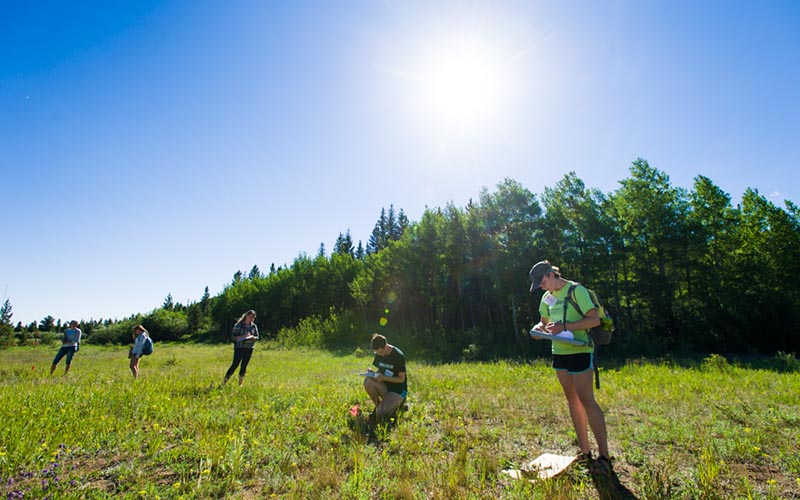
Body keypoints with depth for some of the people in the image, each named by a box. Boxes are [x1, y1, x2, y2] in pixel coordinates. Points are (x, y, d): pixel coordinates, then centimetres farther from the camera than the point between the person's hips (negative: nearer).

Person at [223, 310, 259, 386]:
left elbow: (257, 337, 10)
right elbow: (234, 337, -8)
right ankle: (224, 383, 0)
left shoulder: (254, 326, 7)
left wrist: (253, 337, -12)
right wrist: (243, 336, -23)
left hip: (249, 349, 4)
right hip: (239, 348, -4)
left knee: (244, 366, 8)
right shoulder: (238, 325, -5)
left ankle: (240, 384, 17)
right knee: (235, 365, -8)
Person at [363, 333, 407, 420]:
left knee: (381, 414, -24)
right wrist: (373, 373, -13)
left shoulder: (399, 356, -20)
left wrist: (383, 377, -26)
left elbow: (401, 379, -15)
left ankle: (397, 402, 7)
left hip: (398, 390, -5)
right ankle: (378, 405, -3)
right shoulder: (379, 354, -2)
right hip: (385, 386, 5)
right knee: (367, 381, -26)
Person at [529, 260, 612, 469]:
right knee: (572, 400, 11)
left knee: (586, 400, -8)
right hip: (559, 353, 7)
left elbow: (595, 319, -17)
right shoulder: (547, 297, 11)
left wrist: (565, 326, -23)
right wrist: (540, 327, -1)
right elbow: (545, 321, 22)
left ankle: (604, 455, 3)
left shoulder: (576, 290, -11)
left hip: (579, 352, -7)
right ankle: (585, 451, 21)